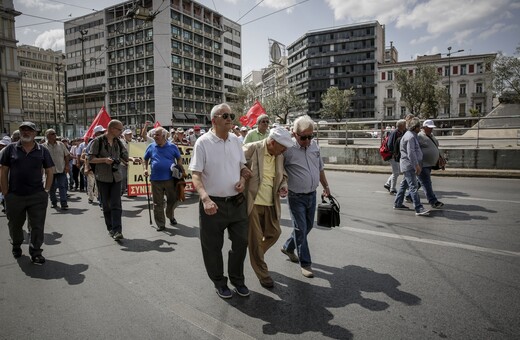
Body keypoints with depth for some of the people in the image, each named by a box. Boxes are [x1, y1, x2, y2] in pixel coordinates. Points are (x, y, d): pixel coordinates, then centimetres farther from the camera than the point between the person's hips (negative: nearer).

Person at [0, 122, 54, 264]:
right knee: (15, 225, 18)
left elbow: (49, 172, 6)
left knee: (38, 226, 2)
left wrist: (46, 191, -1)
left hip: (37, 196, -1)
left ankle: (35, 253, 15)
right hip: (14, 196, 1)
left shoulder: (42, 151, 3)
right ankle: (16, 246, 42)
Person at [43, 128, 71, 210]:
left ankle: (64, 203, -6)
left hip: (61, 170, 0)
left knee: (62, 186, -6)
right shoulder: (44, 146, 0)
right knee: (51, 188, 11)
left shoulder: (60, 144, 6)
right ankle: (53, 202, 26)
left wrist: (67, 165, 1)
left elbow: (67, 155, 9)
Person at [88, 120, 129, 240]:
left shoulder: (118, 142, 8)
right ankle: (110, 229, 19)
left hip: (116, 177, 3)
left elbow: (125, 156, 13)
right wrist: (104, 160, -21)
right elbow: (91, 159, -6)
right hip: (102, 178, -3)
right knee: (106, 206, 7)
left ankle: (117, 230, -11)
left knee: (116, 205, -6)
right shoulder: (98, 141, -5)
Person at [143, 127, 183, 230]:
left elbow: (179, 159, 11)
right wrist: (145, 169, 3)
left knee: (172, 200, 11)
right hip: (156, 179, 1)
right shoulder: (151, 147, 6)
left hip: (170, 179, -1)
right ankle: (160, 224, 15)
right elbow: (145, 159, 18)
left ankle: (171, 216, 37)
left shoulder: (172, 147, 2)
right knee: (158, 203, 5)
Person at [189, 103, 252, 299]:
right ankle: (219, 282, 32)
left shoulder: (235, 141, 6)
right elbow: (195, 175, -14)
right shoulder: (203, 142, -10)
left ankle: (237, 279, 35)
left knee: (241, 242, 14)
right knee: (213, 247, 9)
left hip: (237, 202, 5)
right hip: (213, 204, -5)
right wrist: (205, 199, -29)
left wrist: (243, 179, -3)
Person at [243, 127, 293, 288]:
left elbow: (282, 175, 17)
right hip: (252, 202, -6)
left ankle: (257, 255, 43)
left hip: (270, 203, 6)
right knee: (256, 239, 5)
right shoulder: (251, 149, -15)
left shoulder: (279, 155, 3)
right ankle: (262, 274, 23)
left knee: (274, 233, 14)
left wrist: (283, 185, -2)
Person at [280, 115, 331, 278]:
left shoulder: (314, 145, 2)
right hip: (296, 197, -6)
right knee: (300, 229, 0)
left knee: (307, 226, 17)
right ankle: (305, 263, 15)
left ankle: (288, 247, 39)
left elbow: (320, 168, 15)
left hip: (312, 195, 7)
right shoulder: (288, 148, -18)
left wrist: (325, 186, 20)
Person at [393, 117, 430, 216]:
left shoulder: (412, 135, 17)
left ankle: (397, 204, 25)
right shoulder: (410, 137, -17)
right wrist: (417, 165, -21)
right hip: (409, 165, -11)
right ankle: (419, 209, -13)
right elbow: (411, 153, -22)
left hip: (409, 166, 11)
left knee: (404, 185, 16)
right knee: (413, 187, -12)